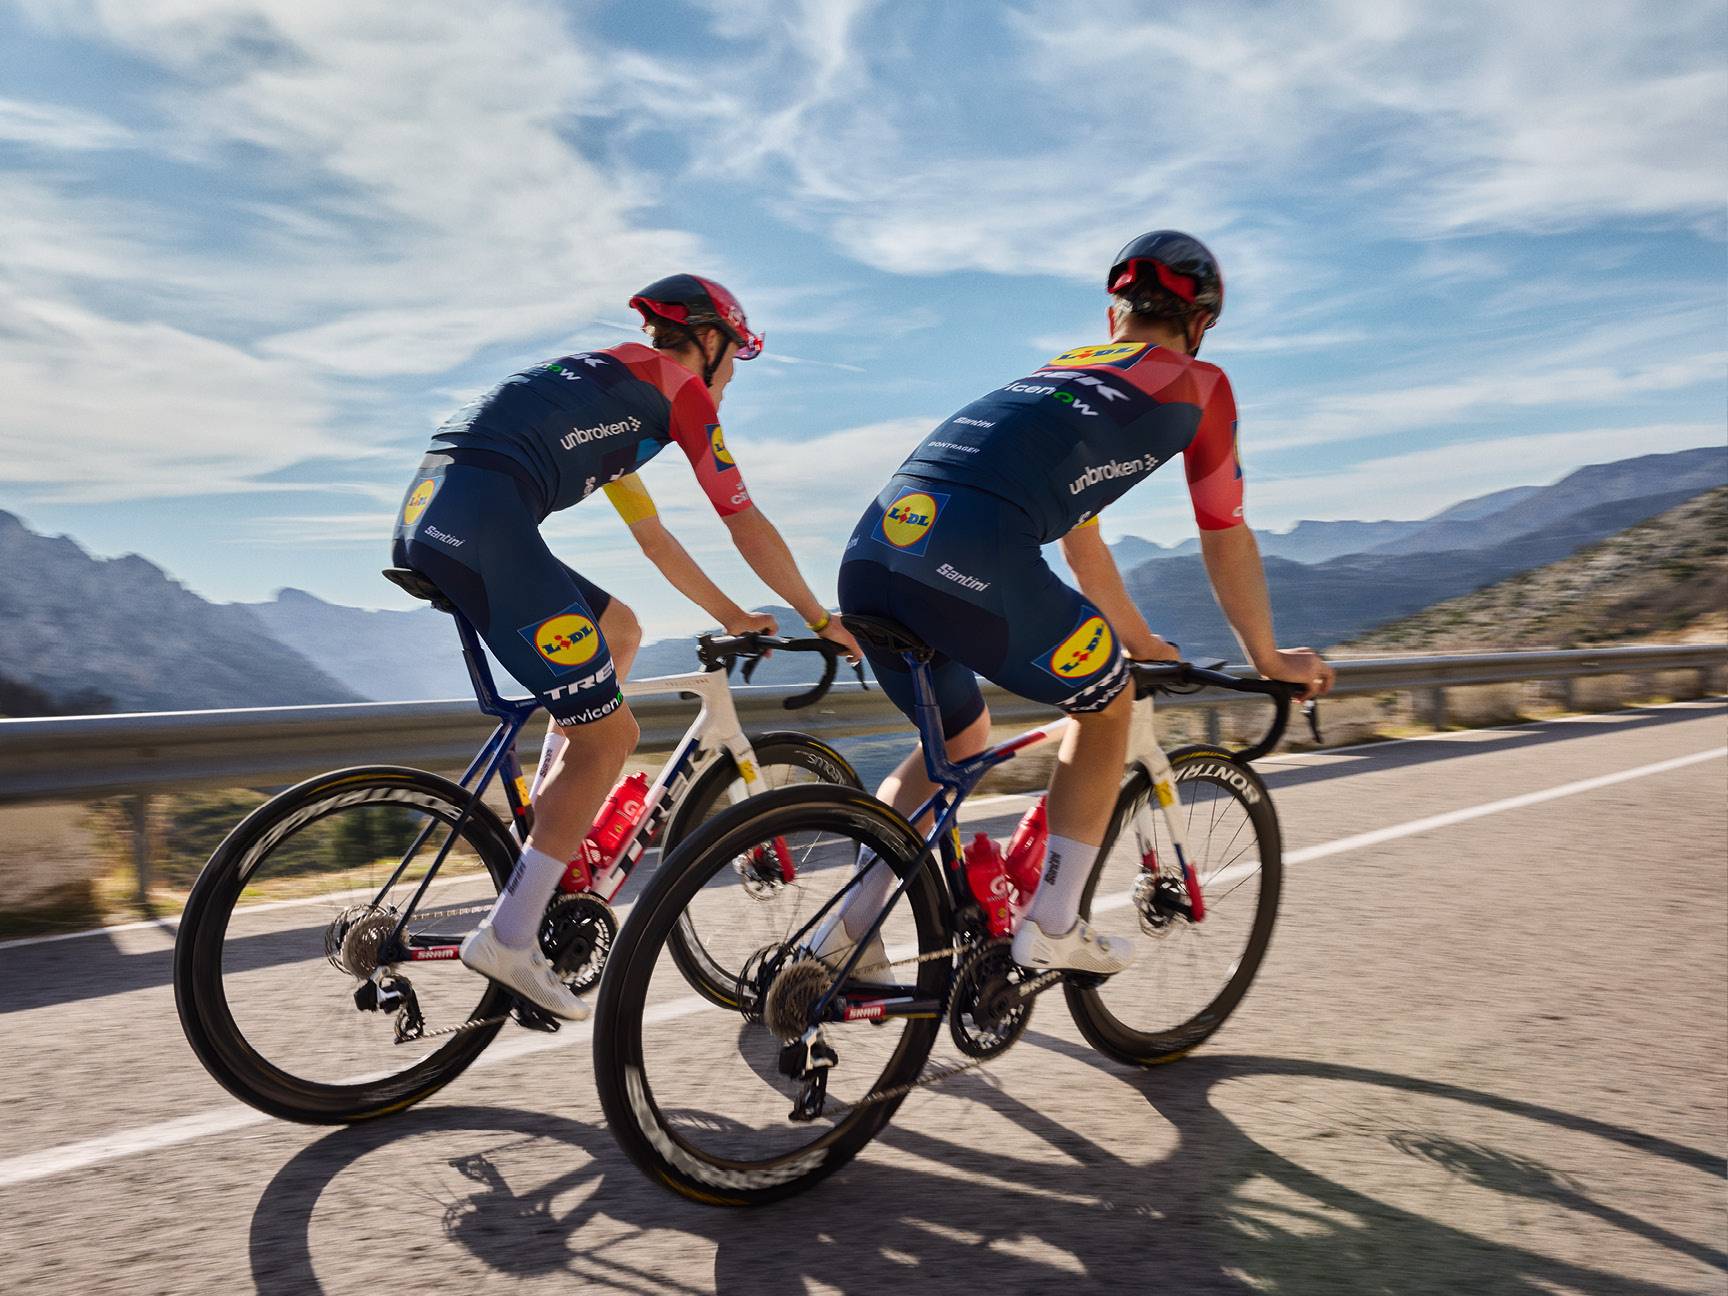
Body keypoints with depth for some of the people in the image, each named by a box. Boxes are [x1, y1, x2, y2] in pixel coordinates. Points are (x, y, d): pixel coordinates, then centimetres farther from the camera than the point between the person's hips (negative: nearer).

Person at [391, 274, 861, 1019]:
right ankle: (509, 938, -1)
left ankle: (547, 833, 21)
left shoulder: (606, 383, 33)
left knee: (618, 630, 24)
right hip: (484, 523, -9)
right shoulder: (679, 385, 8)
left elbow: (654, 539, 37)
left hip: (423, 520, 9)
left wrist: (733, 617, 40)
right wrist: (822, 621, 18)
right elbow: (748, 528, 7)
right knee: (607, 736, 0)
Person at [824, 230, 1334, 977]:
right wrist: (1268, 659, 38)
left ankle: (849, 930, 23)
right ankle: (1053, 927, 20)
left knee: (959, 737, 30)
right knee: (1107, 705, 22)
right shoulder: (1196, 383, 19)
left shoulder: (1061, 370, 36)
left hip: (868, 558, 7)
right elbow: (1226, 543, 24)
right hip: (971, 566, -7)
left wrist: (1140, 642, 54)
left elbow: (1080, 539, 44)